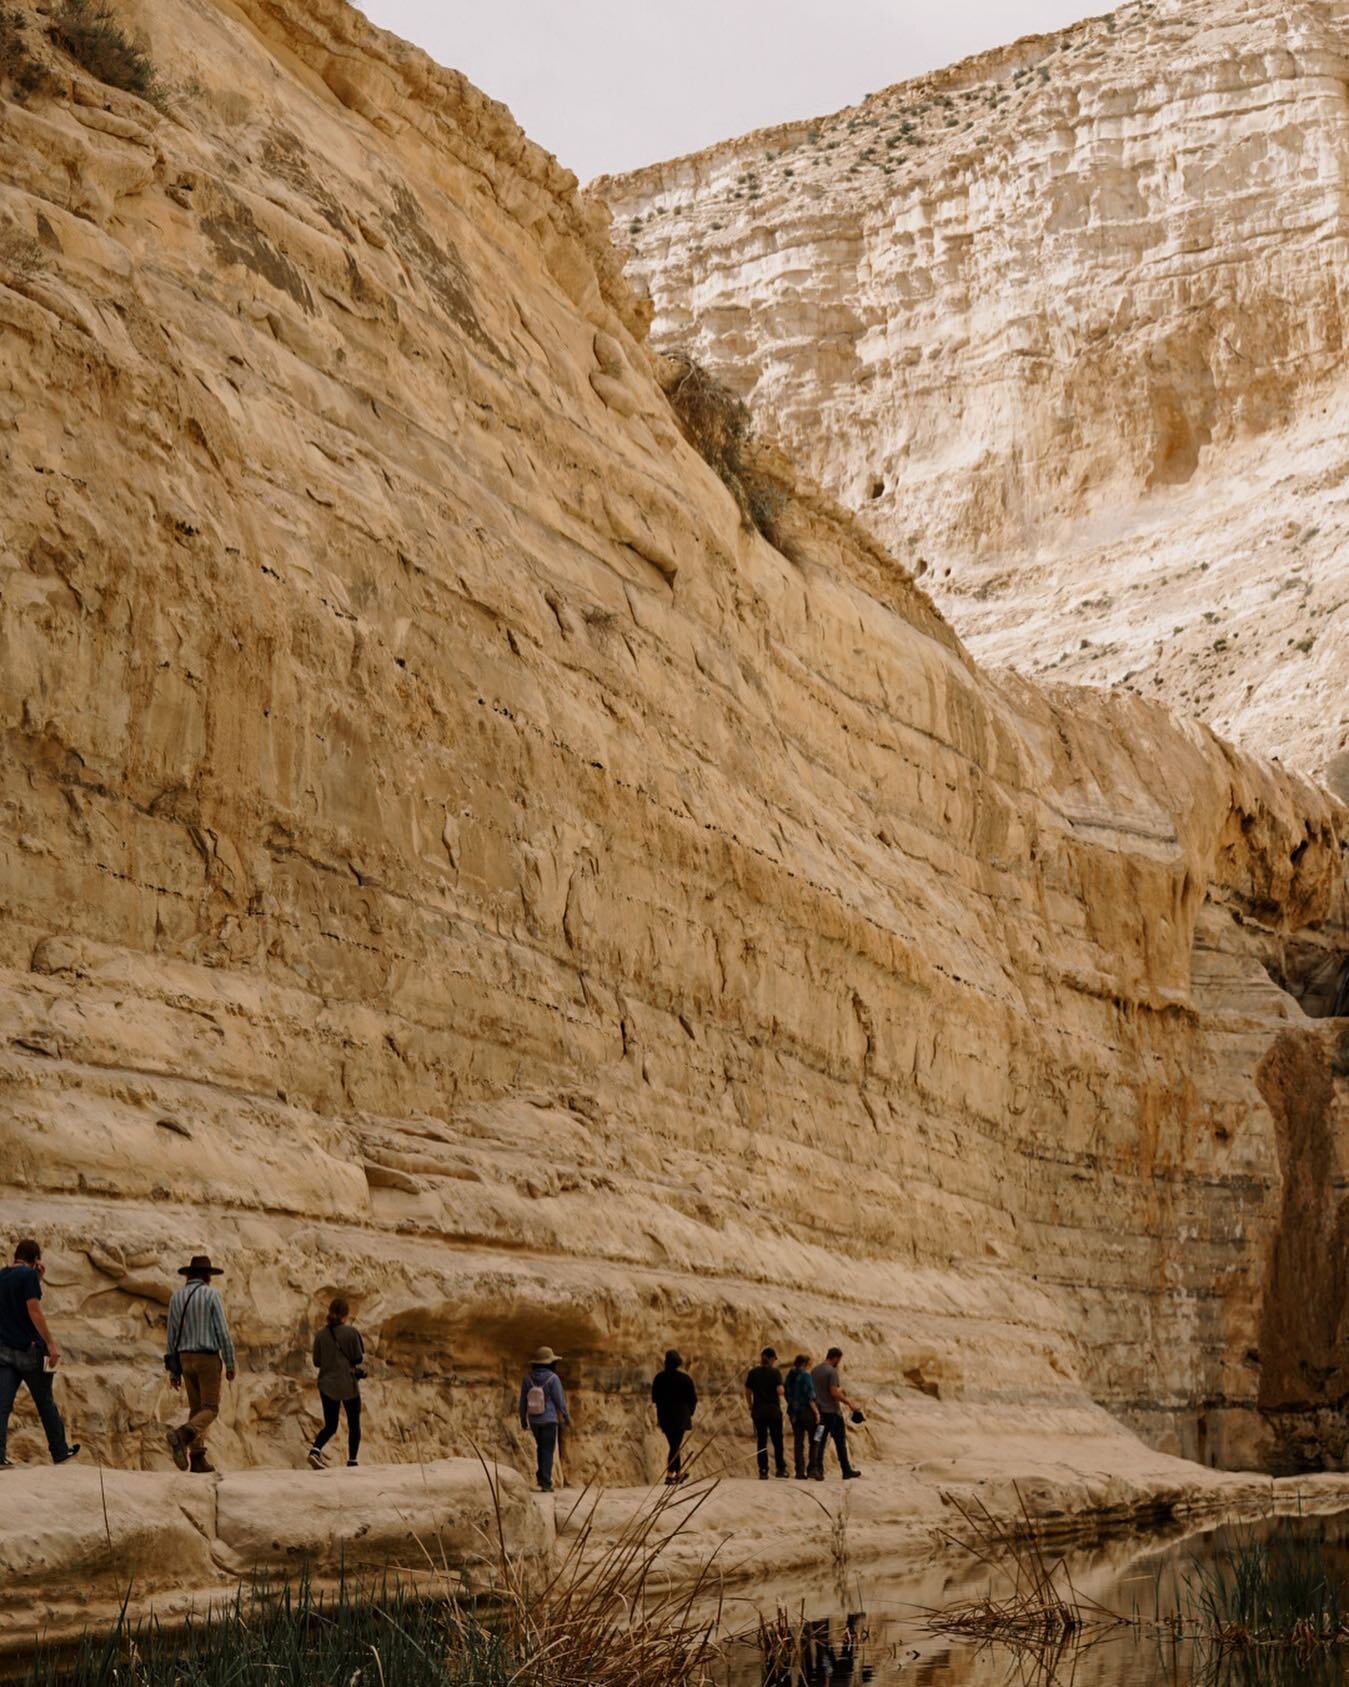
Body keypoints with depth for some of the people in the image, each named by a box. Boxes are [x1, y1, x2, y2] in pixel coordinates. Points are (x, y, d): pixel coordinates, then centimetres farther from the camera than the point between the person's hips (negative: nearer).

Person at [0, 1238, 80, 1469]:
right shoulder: (28, 1275, -10)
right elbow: (34, 1311, -17)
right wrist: (51, 1343, -16)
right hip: (28, 1348, -5)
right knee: (45, 1403, 8)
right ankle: (60, 1451, 20)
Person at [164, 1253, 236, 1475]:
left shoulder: (176, 1297, 8)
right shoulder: (212, 1295, -7)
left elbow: (172, 1335, 8)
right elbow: (222, 1332, -11)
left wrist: (173, 1370, 12)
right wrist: (230, 1364, -5)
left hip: (186, 1358, 5)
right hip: (208, 1358, -5)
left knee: (197, 1408, 12)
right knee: (210, 1409, -3)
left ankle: (197, 1459, 4)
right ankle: (180, 1435, -30)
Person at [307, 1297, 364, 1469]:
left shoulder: (321, 1334, -2)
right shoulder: (351, 1332, -12)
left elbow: (317, 1362, 3)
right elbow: (359, 1359, -10)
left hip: (327, 1385, 3)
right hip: (349, 1385, -3)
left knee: (330, 1426, 12)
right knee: (354, 1425, 13)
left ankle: (315, 1449, -14)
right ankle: (351, 1461, 10)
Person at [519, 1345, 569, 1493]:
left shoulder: (528, 1377, -2)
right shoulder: (553, 1378, -14)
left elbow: (523, 1400, 2)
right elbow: (560, 1399, -11)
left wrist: (523, 1419, 13)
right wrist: (567, 1416, 3)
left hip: (534, 1419, 4)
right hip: (549, 1419, -4)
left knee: (541, 1447, 24)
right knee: (548, 1451, 2)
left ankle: (542, 1477, 22)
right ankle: (545, 1483, -4)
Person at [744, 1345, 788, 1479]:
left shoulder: (753, 1373, 3)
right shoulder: (775, 1372, -7)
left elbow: (748, 1392, 4)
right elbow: (780, 1391, -15)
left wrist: (751, 1407, 14)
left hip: (758, 1410, 2)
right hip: (773, 1410, -2)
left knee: (761, 1441, 5)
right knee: (777, 1440, 9)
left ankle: (763, 1471, 2)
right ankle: (780, 1469, 11)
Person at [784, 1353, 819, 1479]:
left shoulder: (790, 1376, 9)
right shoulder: (806, 1375, -11)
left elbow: (786, 1394, 12)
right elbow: (809, 1396, -17)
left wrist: (792, 1411, 17)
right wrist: (816, 1412, -14)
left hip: (794, 1411, 6)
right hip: (806, 1411, -6)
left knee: (798, 1441, 6)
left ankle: (800, 1471, 3)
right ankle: (812, 1468, -1)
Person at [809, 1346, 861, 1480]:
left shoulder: (814, 1371, 10)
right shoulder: (832, 1371, -13)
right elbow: (834, 1392, -20)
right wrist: (849, 1403, -13)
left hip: (819, 1412, 7)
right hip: (832, 1412, -7)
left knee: (820, 1442, 6)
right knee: (841, 1443, 4)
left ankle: (817, 1469, -2)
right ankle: (847, 1471, 10)